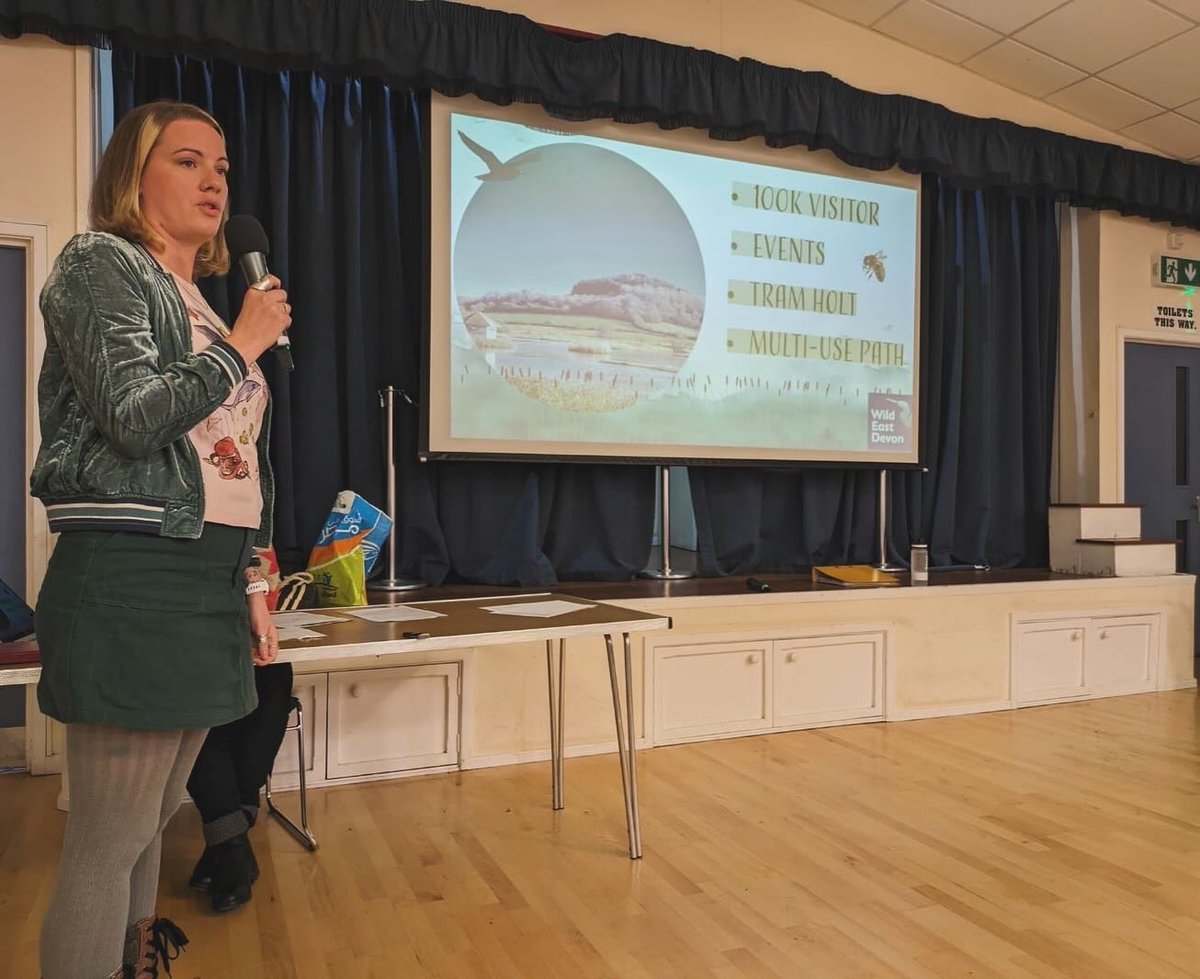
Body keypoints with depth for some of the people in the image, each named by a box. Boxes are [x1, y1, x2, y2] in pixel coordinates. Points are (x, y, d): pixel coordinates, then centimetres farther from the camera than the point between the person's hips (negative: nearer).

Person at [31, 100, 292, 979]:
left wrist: (253, 587, 18)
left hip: (209, 584, 8)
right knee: (110, 839, -1)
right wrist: (244, 345, -5)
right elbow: (135, 418, -16)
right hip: (132, 582, -8)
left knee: (155, 816, 17)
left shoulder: (205, 307, 21)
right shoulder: (99, 264, -2)